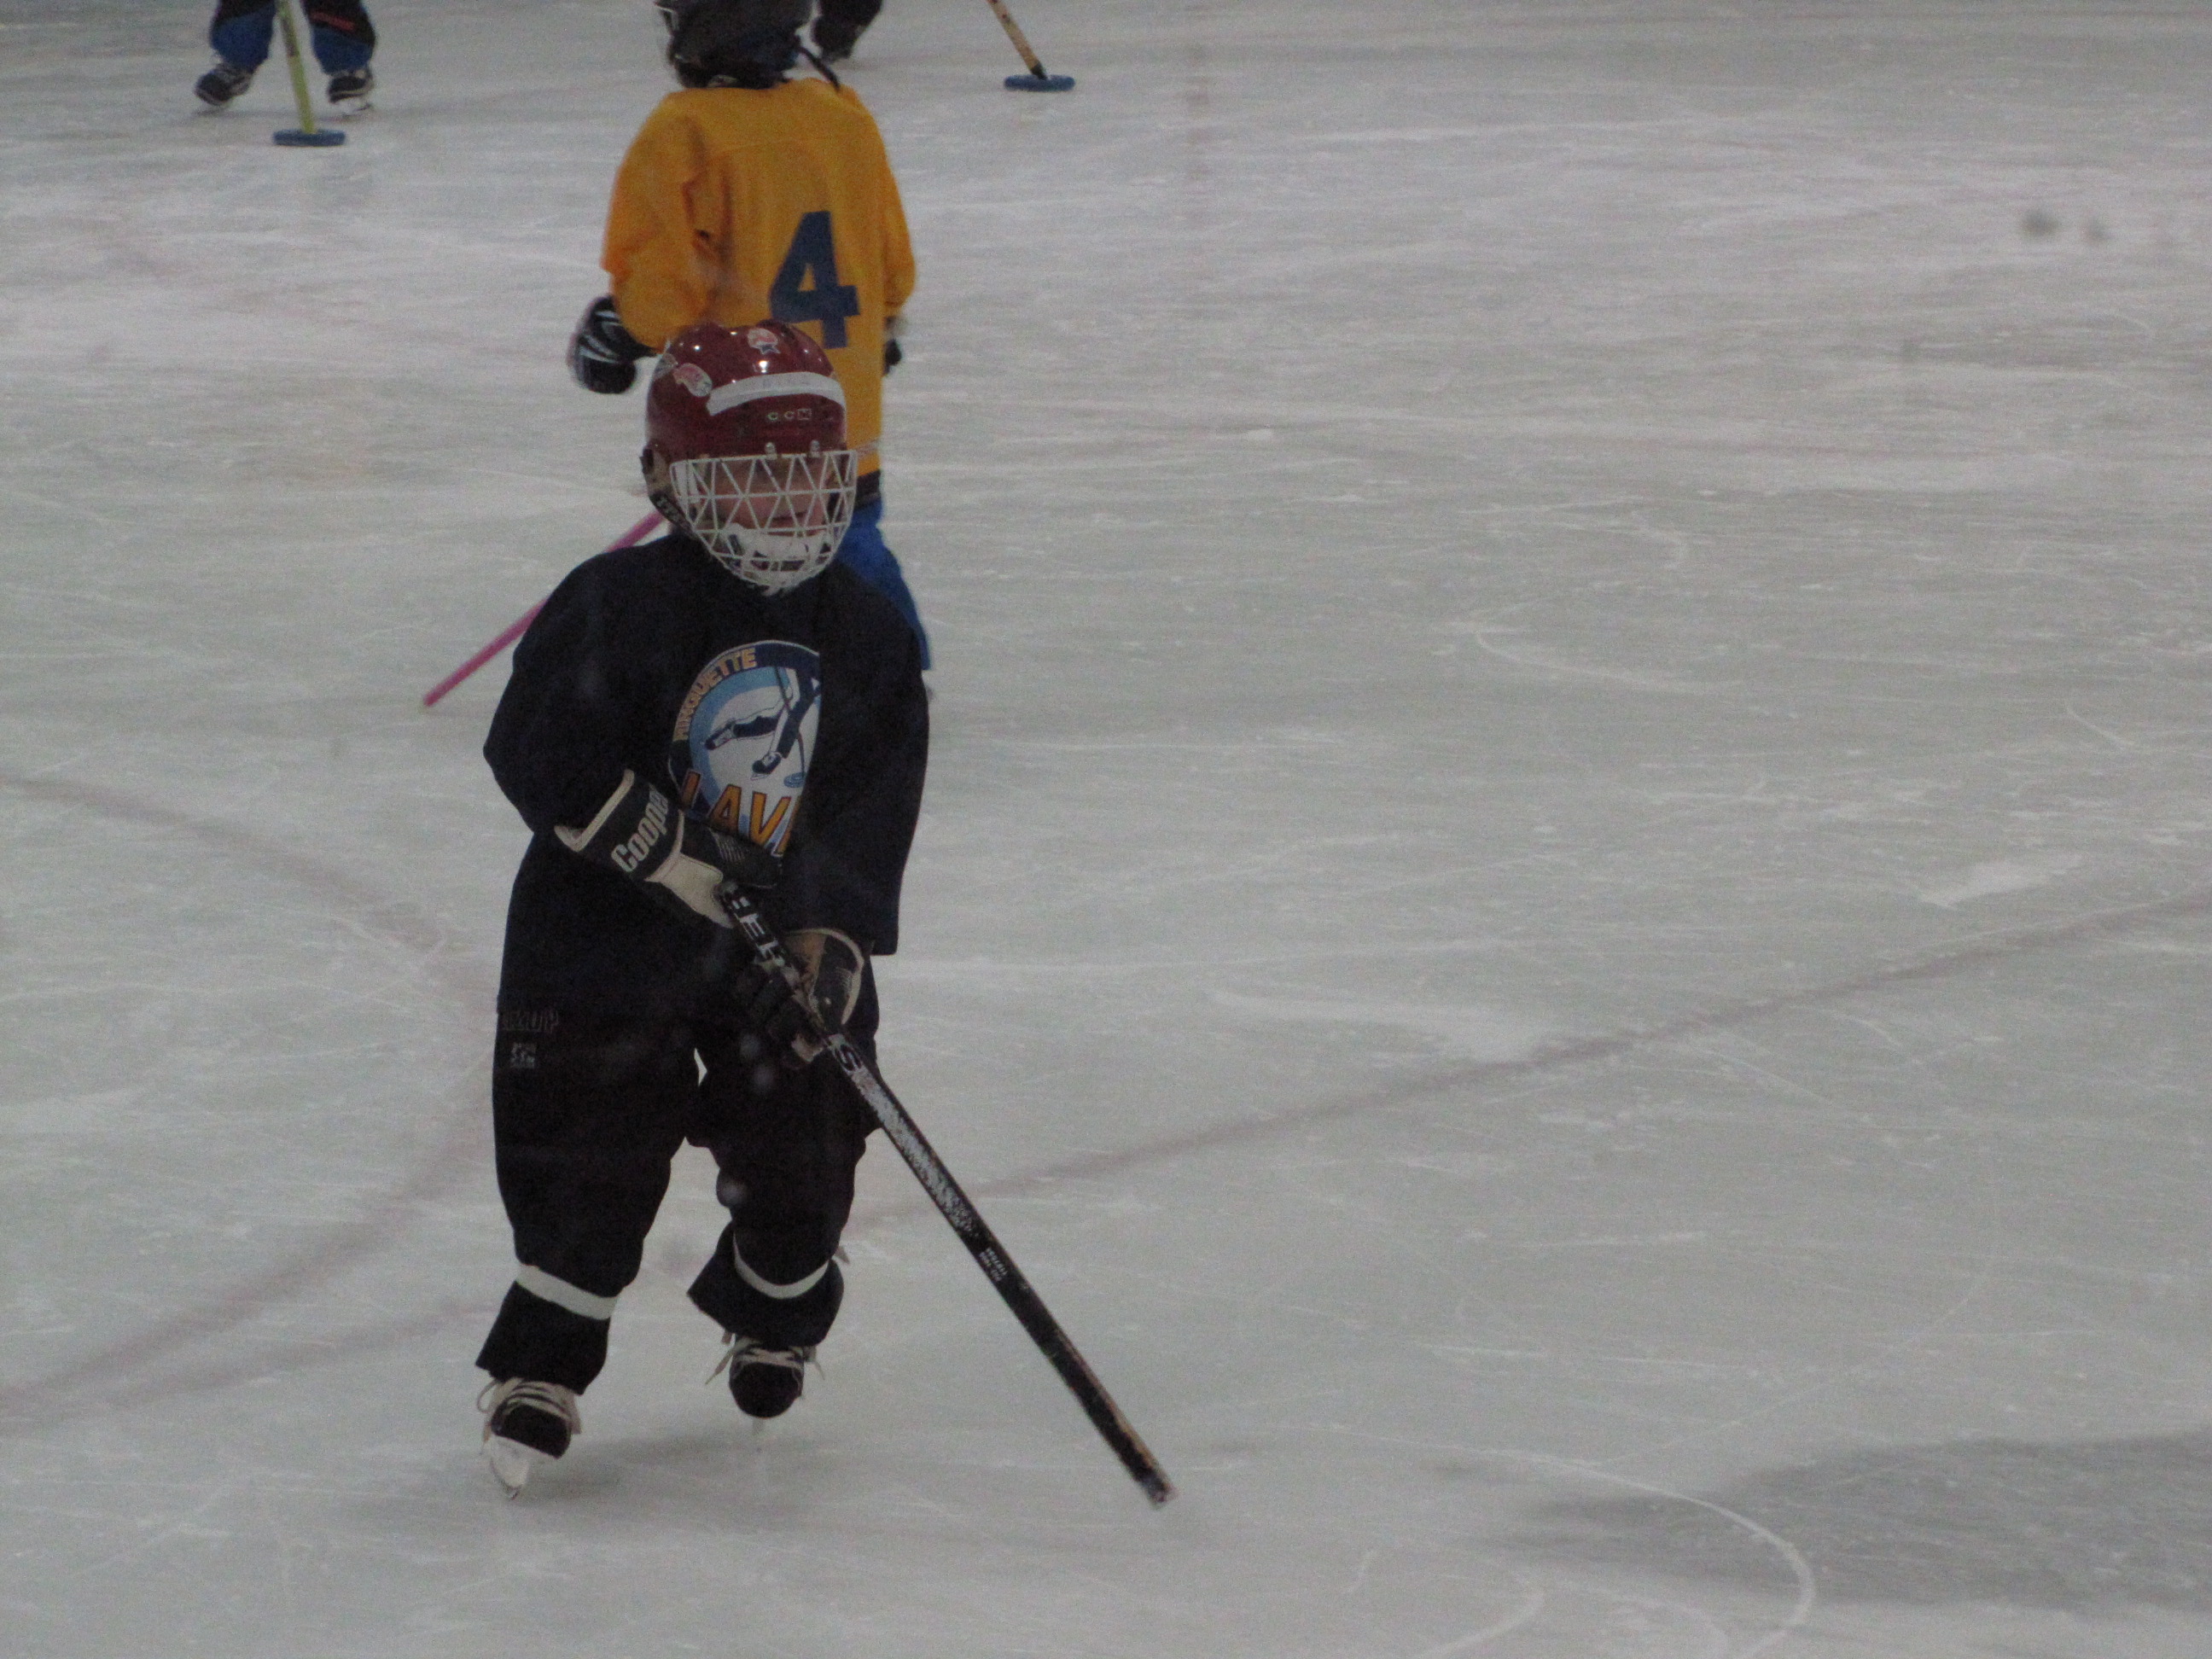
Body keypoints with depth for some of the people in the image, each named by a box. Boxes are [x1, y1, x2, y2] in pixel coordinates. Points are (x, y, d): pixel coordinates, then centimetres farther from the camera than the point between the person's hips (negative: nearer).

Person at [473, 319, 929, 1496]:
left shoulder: (868, 640, 2)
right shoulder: (620, 606, -12)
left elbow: (871, 811, -1)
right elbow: (540, 751, -19)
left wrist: (831, 936, -17)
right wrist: (689, 861, -24)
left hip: (785, 950, 4)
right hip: (606, 939, -4)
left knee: (804, 1153, 4)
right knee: (598, 1156, -8)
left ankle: (774, 1313, 36)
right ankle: (540, 1365, 10)